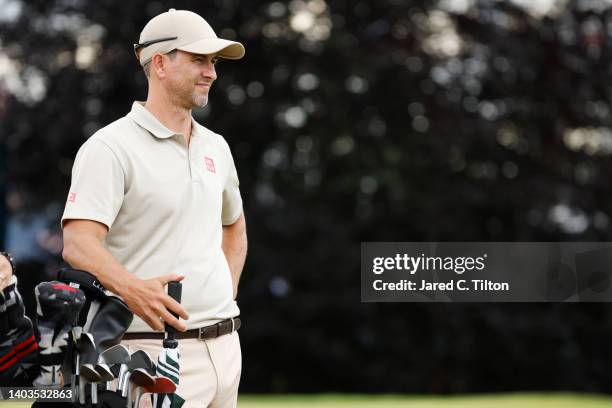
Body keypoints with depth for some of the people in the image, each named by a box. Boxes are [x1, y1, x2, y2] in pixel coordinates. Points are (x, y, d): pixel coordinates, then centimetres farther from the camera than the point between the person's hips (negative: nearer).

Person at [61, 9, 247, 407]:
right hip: (154, 347, -7)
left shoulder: (215, 147, 17)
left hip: (224, 345, 8)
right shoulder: (110, 147, -8)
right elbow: (78, 243, -20)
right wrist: (133, 289, -36)